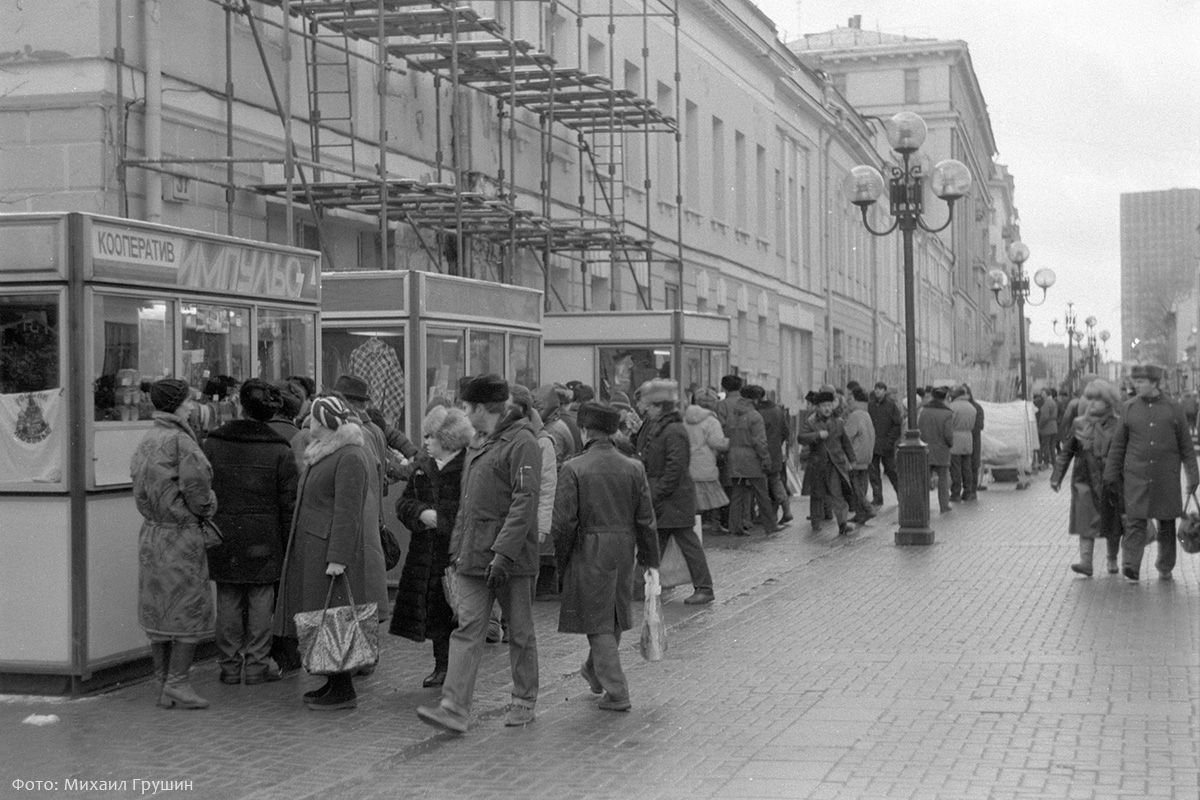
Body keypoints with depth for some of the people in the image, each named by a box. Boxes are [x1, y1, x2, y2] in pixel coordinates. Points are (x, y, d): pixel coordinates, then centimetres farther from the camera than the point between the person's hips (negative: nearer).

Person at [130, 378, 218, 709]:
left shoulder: (146, 442, 9)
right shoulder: (180, 440, -16)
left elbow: (140, 488, 9)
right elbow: (196, 487, -17)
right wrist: (208, 508, 2)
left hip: (151, 533, 8)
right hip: (180, 533, -8)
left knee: (158, 611, 11)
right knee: (190, 610, 0)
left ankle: (163, 685, 17)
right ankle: (177, 683, 1)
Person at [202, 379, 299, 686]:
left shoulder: (212, 444, 0)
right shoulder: (279, 450, -5)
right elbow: (289, 502, -4)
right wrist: (289, 543, 3)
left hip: (223, 535, 2)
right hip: (264, 538, -2)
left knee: (228, 600, 9)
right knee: (260, 601, 7)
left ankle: (230, 665, 15)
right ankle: (257, 664, 11)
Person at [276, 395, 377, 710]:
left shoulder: (350, 458, -15)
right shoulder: (324, 453, 16)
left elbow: (347, 512, -20)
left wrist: (338, 557, -23)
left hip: (332, 546, -10)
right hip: (312, 545, 10)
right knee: (320, 616, 11)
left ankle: (344, 690, -4)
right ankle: (334, 682, 18)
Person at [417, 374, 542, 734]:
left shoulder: (522, 443, -12)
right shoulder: (478, 443, 16)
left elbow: (525, 501, -19)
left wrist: (504, 552, -23)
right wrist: (458, 546, 17)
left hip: (511, 556, -8)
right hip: (474, 555, 8)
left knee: (520, 632, 6)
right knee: (467, 629, -1)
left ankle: (524, 703, 20)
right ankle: (454, 708, -6)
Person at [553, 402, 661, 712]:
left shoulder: (574, 469, -11)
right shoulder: (633, 468, 0)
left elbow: (564, 521, -11)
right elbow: (646, 520, 3)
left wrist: (562, 559, 1)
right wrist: (650, 559, 11)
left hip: (589, 551, -4)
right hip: (624, 550, 5)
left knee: (599, 624, 3)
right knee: (615, 619, 21)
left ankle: (617, 693, 1)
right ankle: (595, 672, 40)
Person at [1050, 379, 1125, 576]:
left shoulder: (1116, 426, 0)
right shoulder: (1079, 424, 5)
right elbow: (1066, 451, 8)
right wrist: (1057, 476, 3)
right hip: (1085, 480, 1)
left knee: (1112, 524, 8)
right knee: (1086, 523, -7)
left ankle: (1112, 560, 24)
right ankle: (1085, 562, -11)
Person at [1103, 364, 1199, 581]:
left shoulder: (1173, 409, 3)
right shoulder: (1129, 409, 4)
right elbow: (1118, 445, 8)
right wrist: (1111, 474, 6)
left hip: (1166, 477, 0)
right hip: (1136, 476, 0)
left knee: (1167, 524, 8)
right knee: (1135, 521, -10)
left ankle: (1165, 568, 21)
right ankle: (1131, 567, -15)